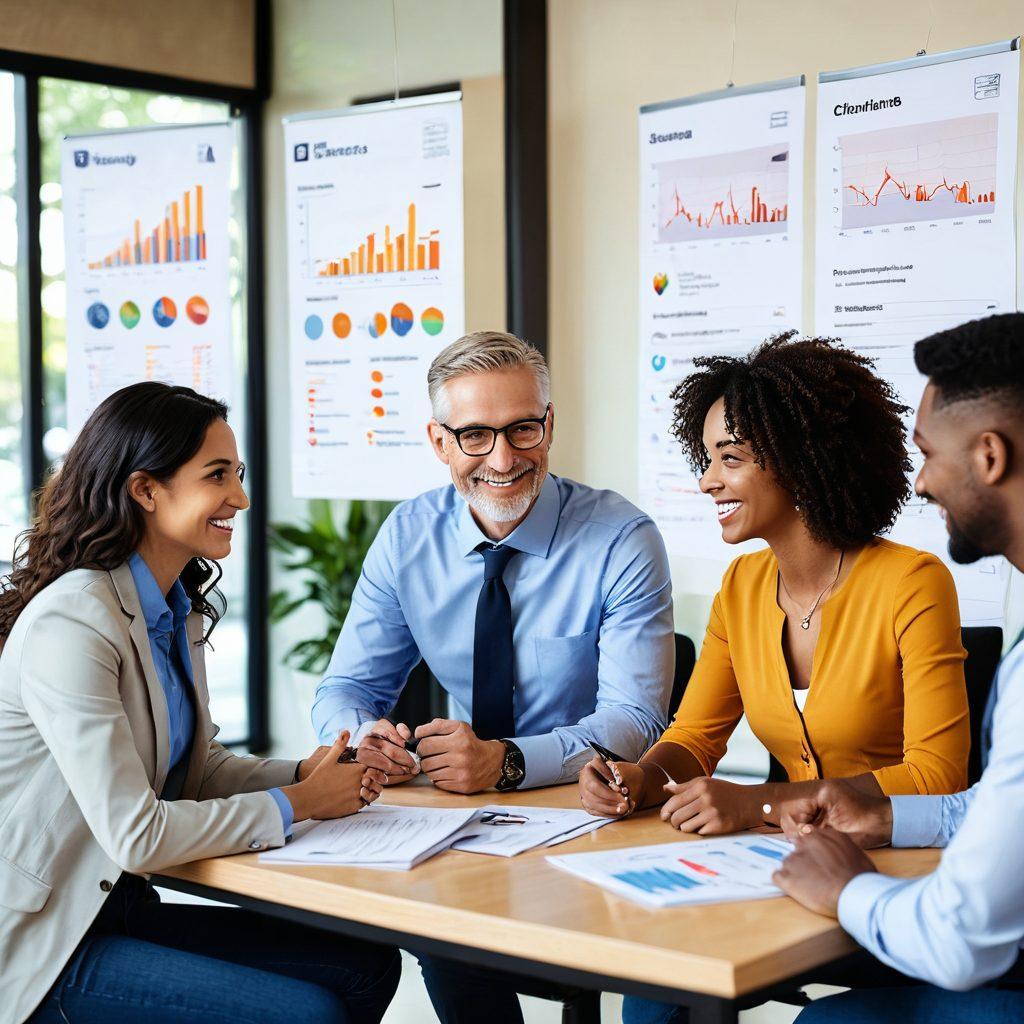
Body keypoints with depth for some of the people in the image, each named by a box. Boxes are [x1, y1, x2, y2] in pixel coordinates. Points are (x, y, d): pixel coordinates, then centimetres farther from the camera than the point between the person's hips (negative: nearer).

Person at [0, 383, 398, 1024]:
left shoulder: (179, 608, 7)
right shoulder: (71, 625, -23)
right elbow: (135, 836, -26)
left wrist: (309, 775, -4)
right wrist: (295, 804, -15)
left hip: (123, 906, 9)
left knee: (365, 967, -1)